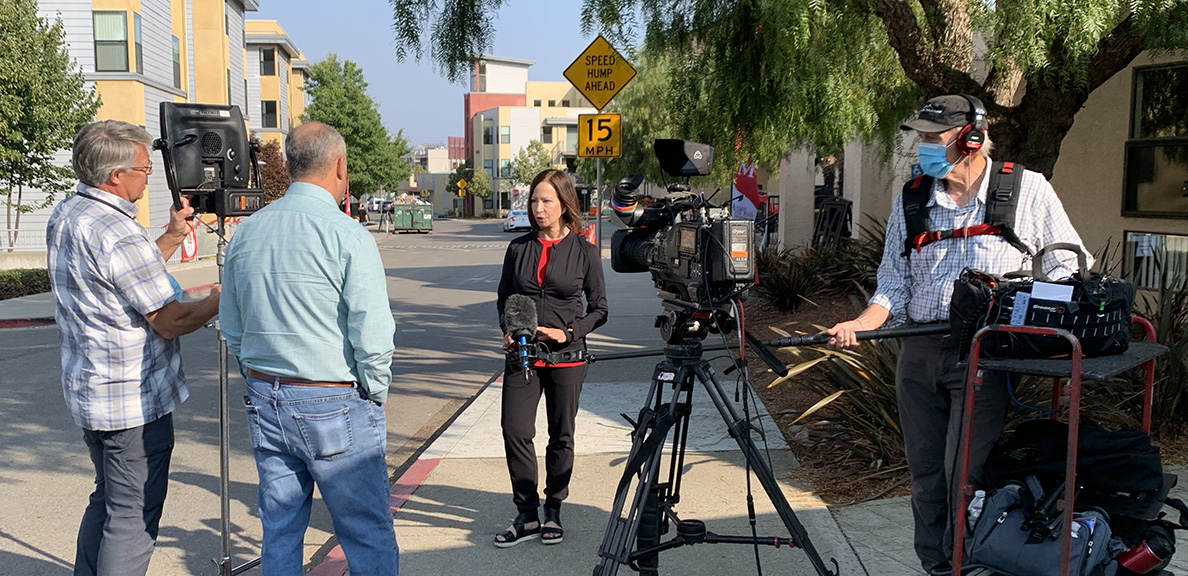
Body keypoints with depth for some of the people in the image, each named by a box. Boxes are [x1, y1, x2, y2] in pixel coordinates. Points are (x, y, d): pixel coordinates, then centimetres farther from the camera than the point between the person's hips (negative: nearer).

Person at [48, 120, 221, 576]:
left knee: (107, 499, 22)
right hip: (135, 400, -10)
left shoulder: (63, 217, 9)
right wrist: (218, 301, -2)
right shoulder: (118, 233, -22)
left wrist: (172, 237, 12)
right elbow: (169, 321, -19)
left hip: (87, 389, 10)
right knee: (133, 516, 0)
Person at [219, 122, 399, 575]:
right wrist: (375, 395, -1)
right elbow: (373, 338, -17)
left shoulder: (245, 232, 5)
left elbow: (231, 330, 13)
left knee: (278, 533, 16)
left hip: (265, 402, 7)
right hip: (335, 404, -6)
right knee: (369, 537, 4)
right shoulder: (347, 235, -15)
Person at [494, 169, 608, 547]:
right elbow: (504, 299, 14)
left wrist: (569, 333, -12)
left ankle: (553, 512, 24)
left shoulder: (584, 252, -2)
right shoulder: (518, 248, 5)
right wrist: (508, 331, -4)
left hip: (567, 357, -2)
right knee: (515, 431, -6)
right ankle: (527, 517, 7)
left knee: (562, 436, 8)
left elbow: (599, 309, 2)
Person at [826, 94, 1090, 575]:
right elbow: (895, 286, 11)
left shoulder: (1027, 190, 0)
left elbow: (1067, 264, 5)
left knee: (965, 474, -10)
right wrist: (859, 325, -7)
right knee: (926, 474, 9)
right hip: (918, 353, 4)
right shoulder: (910, 200, 9)